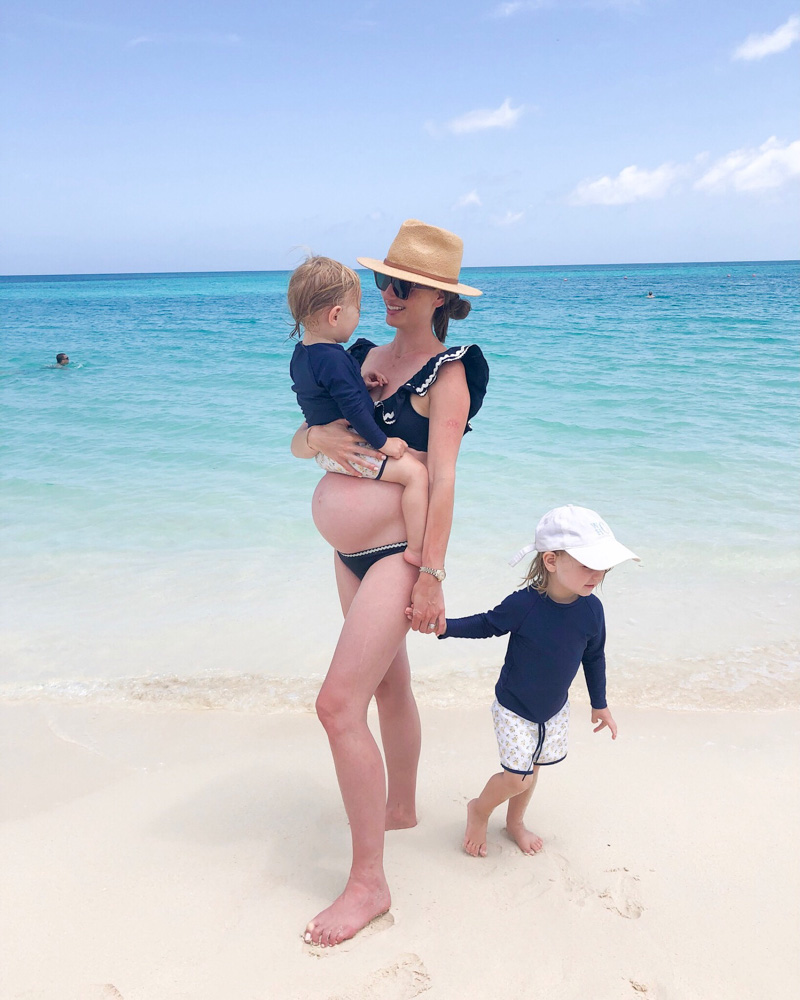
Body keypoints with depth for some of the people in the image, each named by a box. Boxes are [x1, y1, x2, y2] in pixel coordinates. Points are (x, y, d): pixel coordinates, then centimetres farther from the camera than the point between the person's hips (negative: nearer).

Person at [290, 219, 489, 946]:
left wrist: (430, 578, -20)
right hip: (351, 555, 7)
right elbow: (298, 443, 10)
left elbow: (443, 479, -16)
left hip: (398, 556, -7)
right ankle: (402, 808, 42)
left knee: (339, 704, -12)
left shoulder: (447, 374, -9)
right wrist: (319, 436, -13)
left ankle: (369, 882, 1)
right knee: (390, 686, 21)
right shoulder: (365, 357, 11)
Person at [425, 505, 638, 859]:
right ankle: (479, 809, 26)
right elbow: (486, 624, -12)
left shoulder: (591, 608, -15)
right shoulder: (524, 604, -29)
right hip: (514, 708, -5)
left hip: (554, 709, 5)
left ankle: (515, 821, 47)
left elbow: (594, 658, 2)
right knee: (517, 778, -6)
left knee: (531, 768, 19)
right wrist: (444, 626, -28)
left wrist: (600, 704, 11)